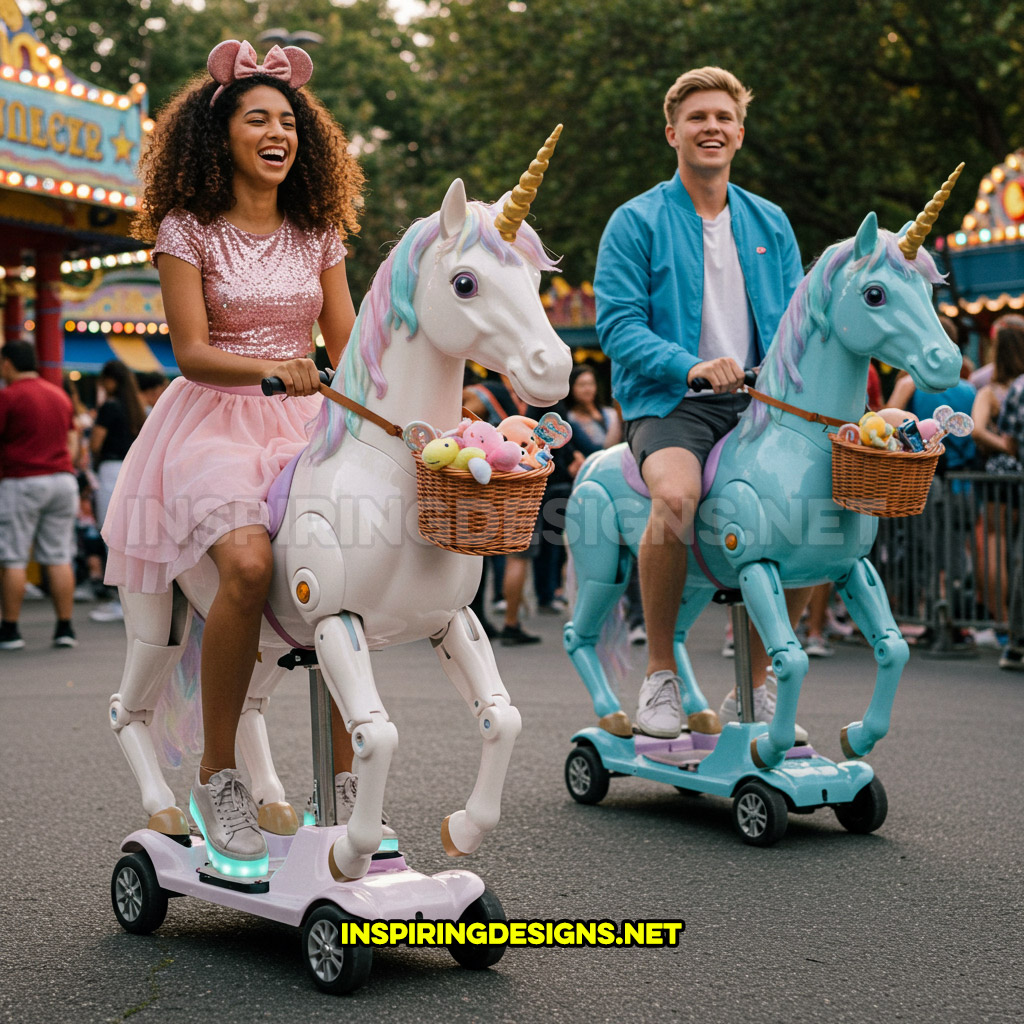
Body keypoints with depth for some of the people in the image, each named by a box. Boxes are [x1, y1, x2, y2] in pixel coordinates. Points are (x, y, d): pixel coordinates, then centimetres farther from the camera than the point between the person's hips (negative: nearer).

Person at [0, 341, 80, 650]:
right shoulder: (60, 394, 14)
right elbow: (72, 442, 15)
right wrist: (63, 470, 16)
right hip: (62, 480, 6)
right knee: (59, 558, 6)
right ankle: (65, 628, 4)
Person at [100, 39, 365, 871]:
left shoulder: (317, 235, 13)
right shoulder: (188, 231, 1)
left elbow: (349, 349, 11)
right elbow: (192, 352, -8)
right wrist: (271, 371, -26)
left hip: (304, 428, 4)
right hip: (213, 424, -4)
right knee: (249, 564, -32)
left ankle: (347, 784, -11)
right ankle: (217, 774, -16)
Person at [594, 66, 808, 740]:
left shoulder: (771, 223, 17)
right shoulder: (636, 223, 3)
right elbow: (617, 326, -6)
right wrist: (690, 365, -22)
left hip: (758, 404, 5)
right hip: (668, 403, -4)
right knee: (676, 494, -35)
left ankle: (753, 688, -1)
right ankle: (660, 673, -16)